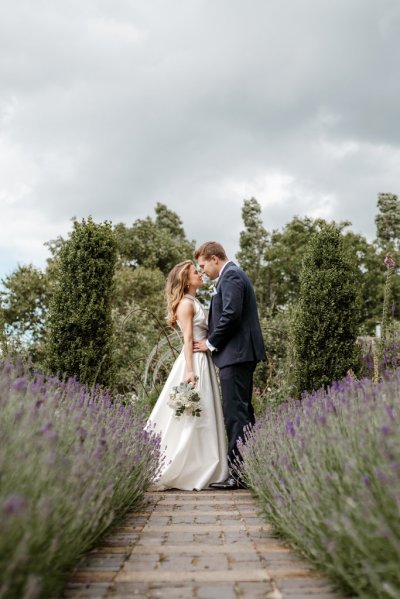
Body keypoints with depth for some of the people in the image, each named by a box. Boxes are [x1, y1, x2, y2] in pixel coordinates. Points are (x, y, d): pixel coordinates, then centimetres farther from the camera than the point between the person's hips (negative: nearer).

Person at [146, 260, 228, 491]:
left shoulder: (195, 303, 19)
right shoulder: (186, 303, -9)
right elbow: (188, 339, -16)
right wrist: (190, 371, -21)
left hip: (203, 361, 9)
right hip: (194, 362, -9)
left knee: (202, 419, 9)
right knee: (189, 419, -6)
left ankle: (197, 470, 15)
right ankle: (167, 474, 1)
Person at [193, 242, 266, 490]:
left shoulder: (230, 276, -10)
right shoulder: (234, 274, 21)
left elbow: (231, 315, -20)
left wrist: (211, 343, -10)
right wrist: (213, 341, 15)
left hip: (235, 355, -11)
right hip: (242, 354, 11)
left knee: (235, 413, -9)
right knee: (243, 411, 13)